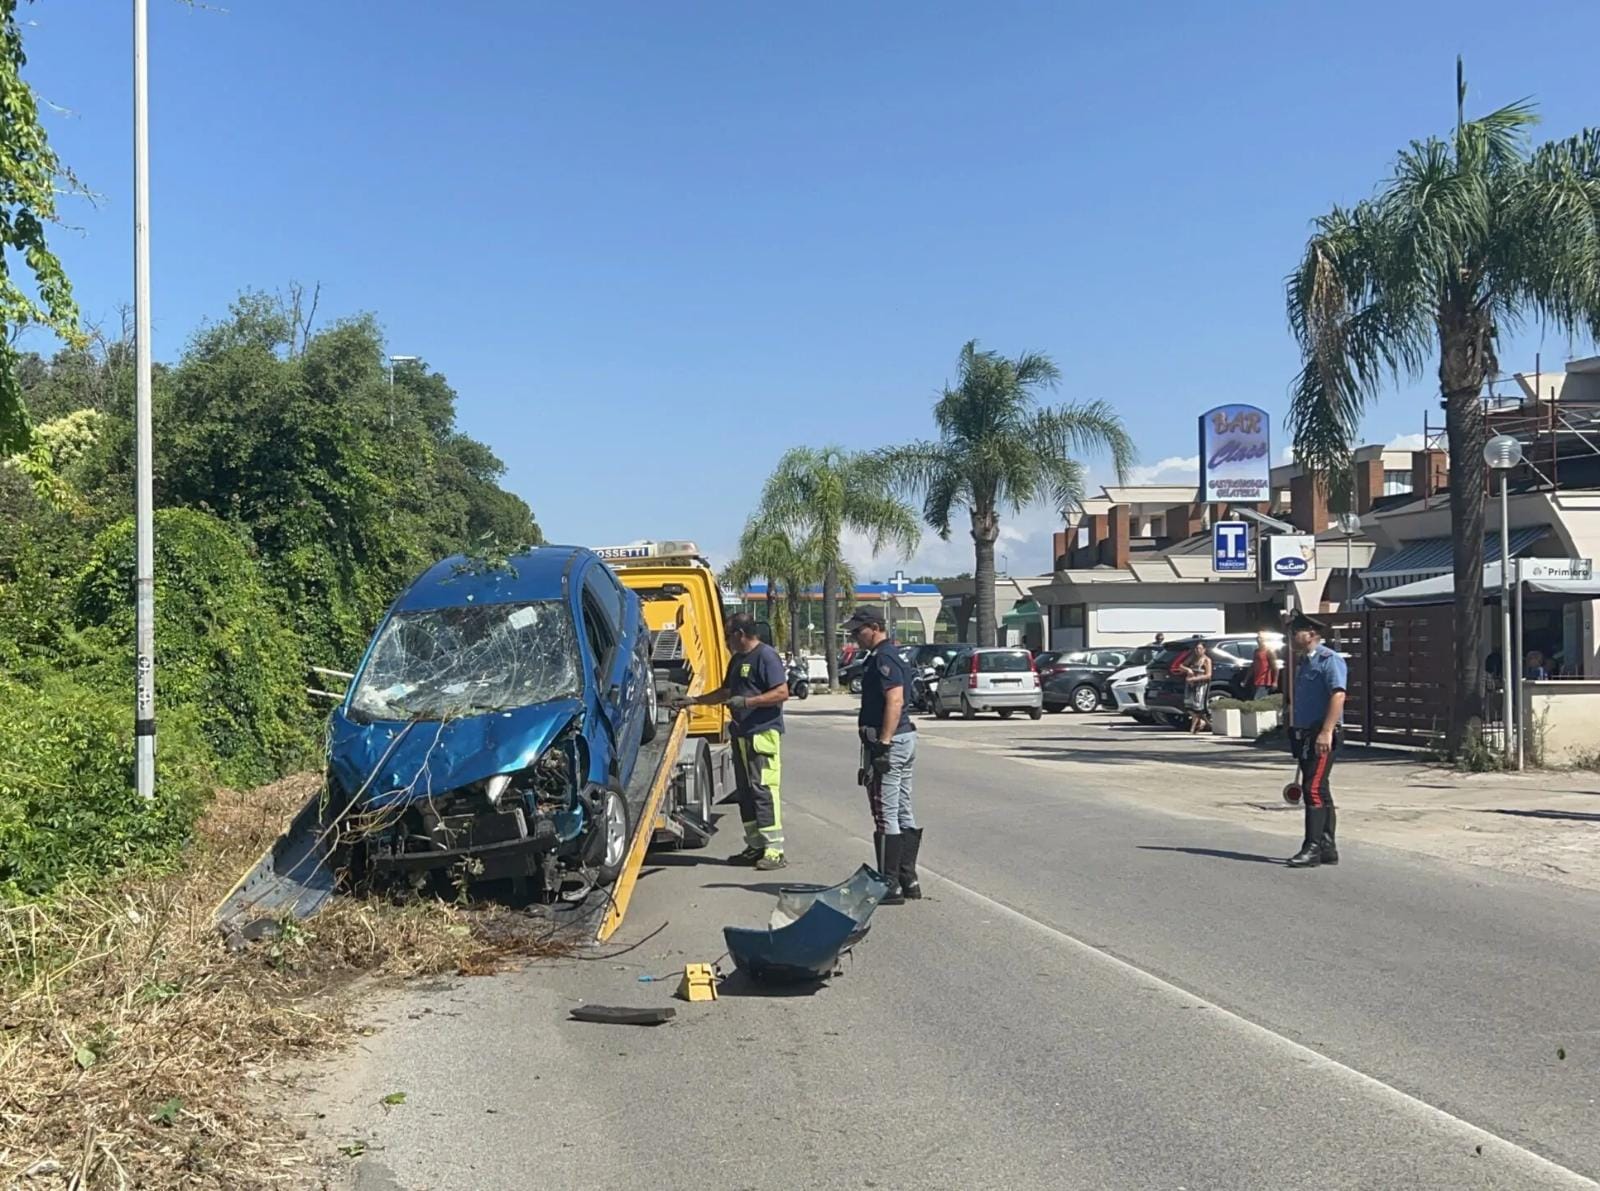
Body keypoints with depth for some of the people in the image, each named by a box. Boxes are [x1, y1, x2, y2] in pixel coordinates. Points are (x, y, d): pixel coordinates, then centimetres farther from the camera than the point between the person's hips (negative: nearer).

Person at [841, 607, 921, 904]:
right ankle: (908, 880, 18)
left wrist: (883, 743, -27)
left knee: (885, 815, -6)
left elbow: (895, 701, -24)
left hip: (888, 741, -11)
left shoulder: (883, 659, -15)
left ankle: (890, 885, -3)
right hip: (906, 738, 11)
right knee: (904, 813, 13)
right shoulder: (892, 657, 18)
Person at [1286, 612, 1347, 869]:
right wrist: (1295, 733, 22)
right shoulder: (1302, 662, 18)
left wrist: (1326, 732, -28)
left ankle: (1312, 849, -12)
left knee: (1314, 789, -13)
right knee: (1318, 790, 12)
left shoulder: (1329, 660, -11)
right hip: (1304, 733, 10)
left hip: (1323, 735, -10)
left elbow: (1338, 696, -21)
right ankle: (1327, 848, 18)